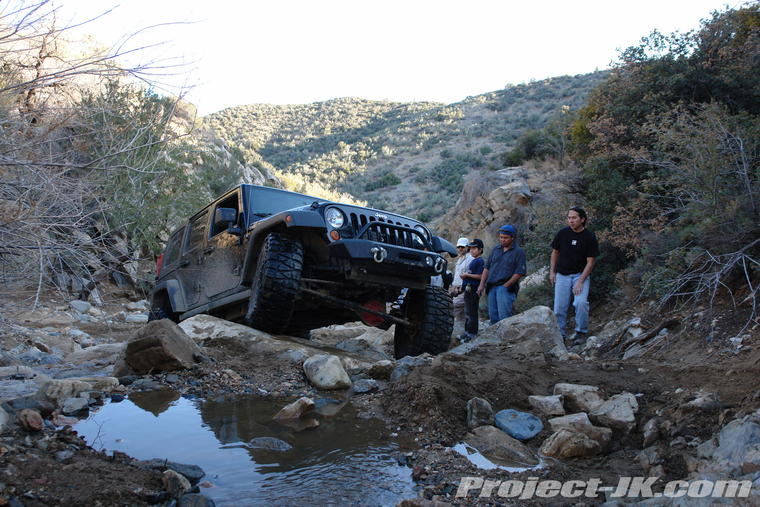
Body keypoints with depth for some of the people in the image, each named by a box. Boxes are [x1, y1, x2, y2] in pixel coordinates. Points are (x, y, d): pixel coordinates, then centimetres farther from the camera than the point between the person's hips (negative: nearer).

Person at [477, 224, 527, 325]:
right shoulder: (495, 249, 17)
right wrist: (482, 284, 9)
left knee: (504, 315, -17)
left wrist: (505, 286, -13)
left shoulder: (518, 252, 0)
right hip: (492, 288, 6)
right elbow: (487, 267, 18)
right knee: (493, 316, 5)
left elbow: (519, 273, -7)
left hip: (506, 288, -6)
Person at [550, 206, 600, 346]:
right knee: (559, 306, -2)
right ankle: (560, 334, 13)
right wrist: (552, 271, 7)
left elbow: (591, 261, -7)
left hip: (581, 275, -2)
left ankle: (581, 332, -2)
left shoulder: (589, 237, -8)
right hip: (562, 275, 2)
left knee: (581, 302, -21)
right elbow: (555, 252, 12)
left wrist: (580, 281, -14)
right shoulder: (563, 233, -1)